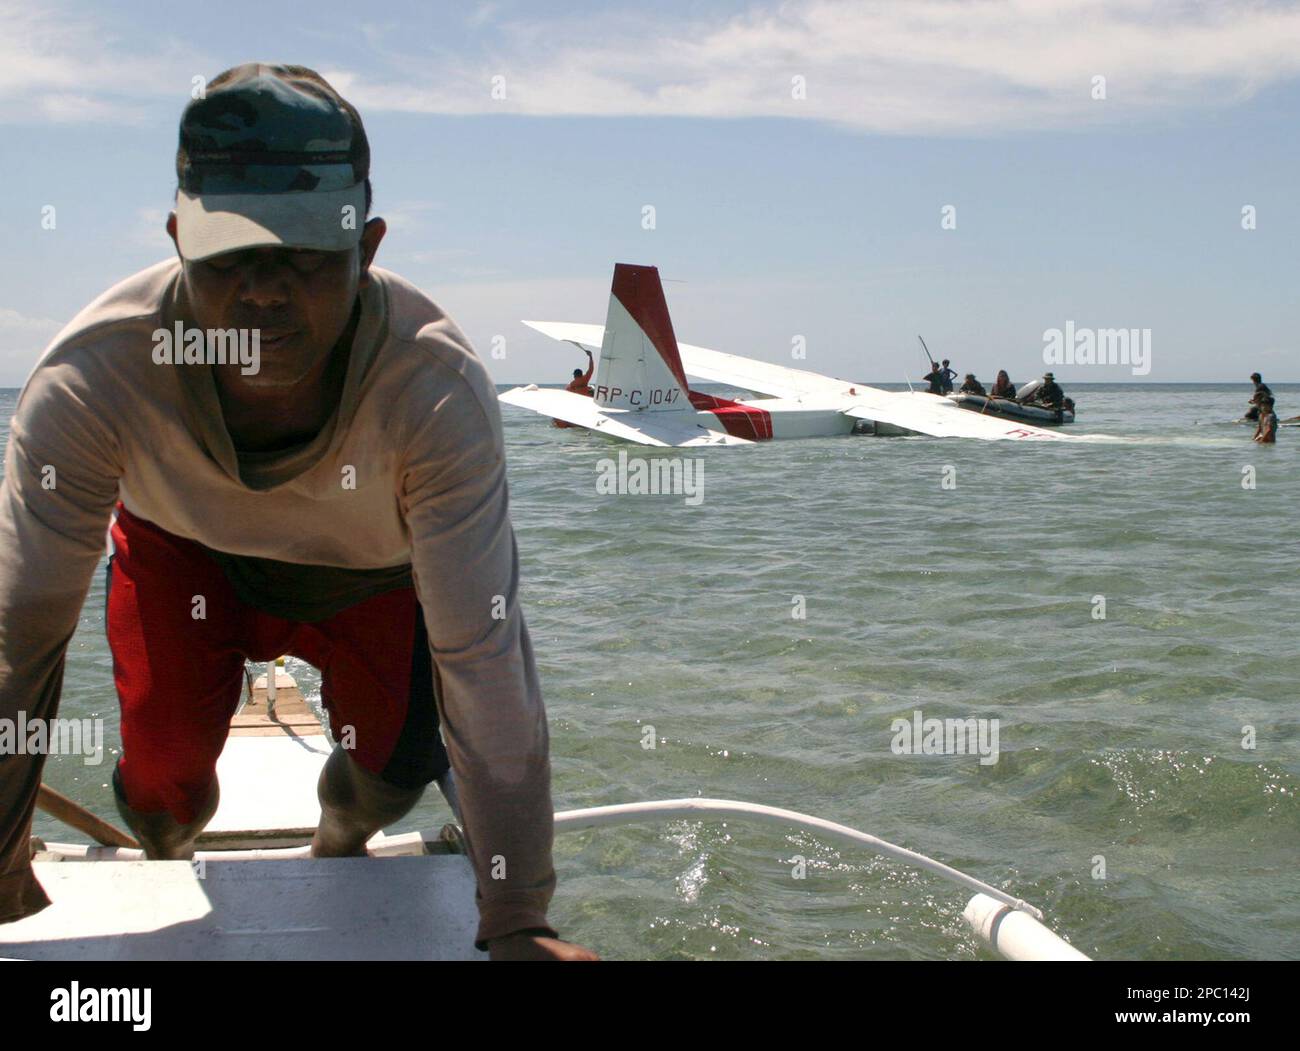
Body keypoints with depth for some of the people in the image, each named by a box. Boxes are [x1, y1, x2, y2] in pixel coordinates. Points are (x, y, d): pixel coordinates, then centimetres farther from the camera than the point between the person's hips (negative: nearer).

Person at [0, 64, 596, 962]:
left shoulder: (437, 387, -41)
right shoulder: (92, 374, -37)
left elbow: (483, 653, -41)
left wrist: (516, 923, -40)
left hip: (371, 573, 0)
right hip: (181, 551, 0)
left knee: (399, 761, -13)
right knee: (162, 771, -16)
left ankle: (340, 852, 27)